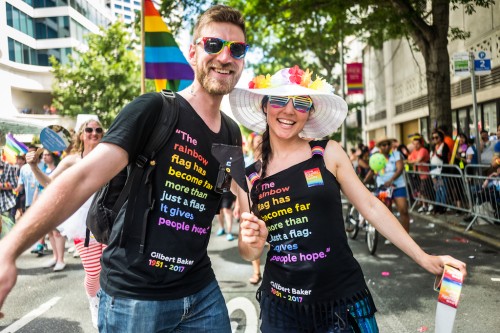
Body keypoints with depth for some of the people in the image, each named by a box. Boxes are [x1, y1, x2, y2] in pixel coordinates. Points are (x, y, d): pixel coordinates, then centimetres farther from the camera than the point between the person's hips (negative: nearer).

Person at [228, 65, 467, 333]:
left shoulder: (328, 153, -4)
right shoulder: (249, 177, 0)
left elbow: (371, 206, 1)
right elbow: (248, 254, 8)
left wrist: (424, 259, 0)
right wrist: (252, 242, -14)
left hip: (343, 301, -1)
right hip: (281, 307, 2)